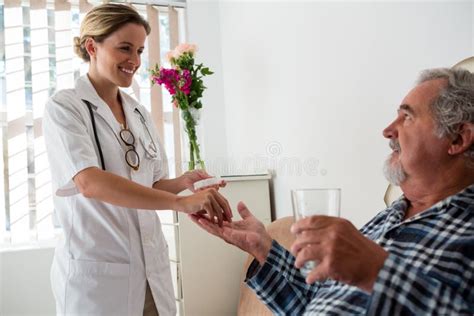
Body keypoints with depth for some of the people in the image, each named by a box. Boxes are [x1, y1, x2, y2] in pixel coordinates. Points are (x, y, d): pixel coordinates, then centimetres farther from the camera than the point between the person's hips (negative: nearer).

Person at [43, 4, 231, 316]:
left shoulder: (139, 113, 10)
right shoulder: (64, 107, -9)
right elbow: (89, 182, -25)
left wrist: (183, 182, -8)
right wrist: (180, 202, -32)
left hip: (151, 266, 6)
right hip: (97, 271, -5)